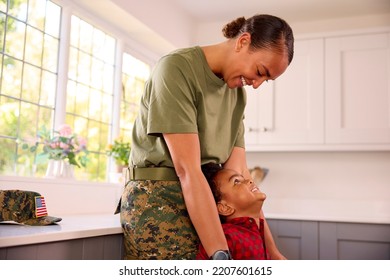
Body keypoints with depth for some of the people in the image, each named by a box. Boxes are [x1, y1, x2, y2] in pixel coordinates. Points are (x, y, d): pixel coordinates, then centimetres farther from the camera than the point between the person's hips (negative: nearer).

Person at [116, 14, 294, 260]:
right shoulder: (177, 68, -15)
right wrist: (220, 255, -26)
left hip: (204, 200, 7)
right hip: (156, 200, -6)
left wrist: (271, 249, -3)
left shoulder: (238, 93, 7)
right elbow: (187, 169, -23)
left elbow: (238, 172, 3)